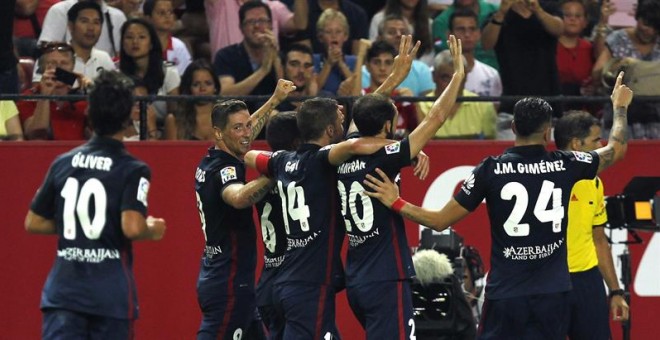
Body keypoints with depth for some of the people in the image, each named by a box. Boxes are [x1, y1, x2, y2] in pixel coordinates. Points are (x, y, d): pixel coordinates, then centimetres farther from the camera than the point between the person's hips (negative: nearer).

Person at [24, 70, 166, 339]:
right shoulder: (133, 170, -7)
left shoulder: (63, 163, 7)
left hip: (63, 287, 3)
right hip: (111, 294, -3)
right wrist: (153, 230, 2)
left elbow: (33, 223, 12)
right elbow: (132, 227, -20)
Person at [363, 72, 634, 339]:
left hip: (505, 294, -2)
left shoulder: (491, 169, -6)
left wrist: (396, 203, 9)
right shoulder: (565, 165, 0)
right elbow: (617, 149, 19)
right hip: (553, 293, 2)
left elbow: (440, 221, -2)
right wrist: (620, 107, 37)